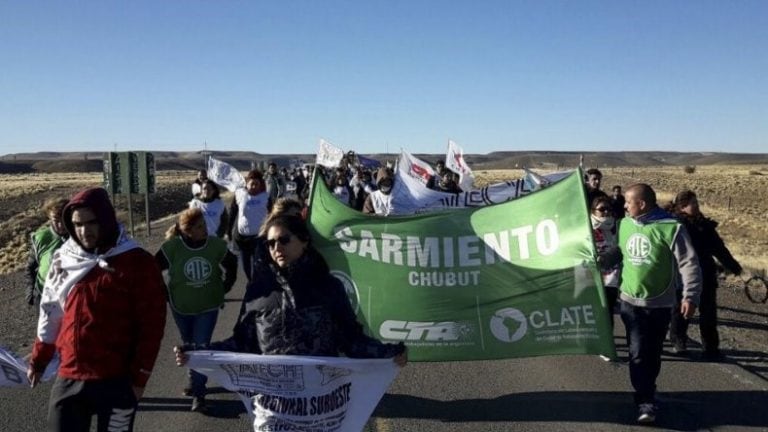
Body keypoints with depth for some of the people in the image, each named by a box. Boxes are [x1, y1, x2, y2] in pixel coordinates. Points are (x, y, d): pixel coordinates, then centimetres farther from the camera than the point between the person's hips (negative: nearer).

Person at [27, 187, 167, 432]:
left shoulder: (138, 262, -10)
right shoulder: (63, 259, 5)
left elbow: (151, 324, -9)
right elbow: (51, 315, 16)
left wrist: (140, 376, -10)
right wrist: (39, 360, 20)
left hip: (117, 381, -4)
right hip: (69, 378, 4)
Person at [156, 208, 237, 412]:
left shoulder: (216, 245, -15)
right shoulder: (171, 247, -19)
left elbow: (231, 265, 4)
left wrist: (224, 288, 3)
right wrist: (165, 294, -3)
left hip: (208, 305, -1)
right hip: (181, 306, 1)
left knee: (202, 347, -5)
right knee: (188, 346, 18)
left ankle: (198, 393, 4)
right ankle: (195, 380, 40)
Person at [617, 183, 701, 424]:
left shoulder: (671, 228, -15)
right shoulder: (625, 224, 1)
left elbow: (689, 264, -15)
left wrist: (690, 296, -21)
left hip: (659, 303, -3)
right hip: (630, 301, 3)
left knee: (652, 353, 11)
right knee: (638, 353, -3)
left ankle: (646, 393, 31)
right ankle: (646, 402, 4)